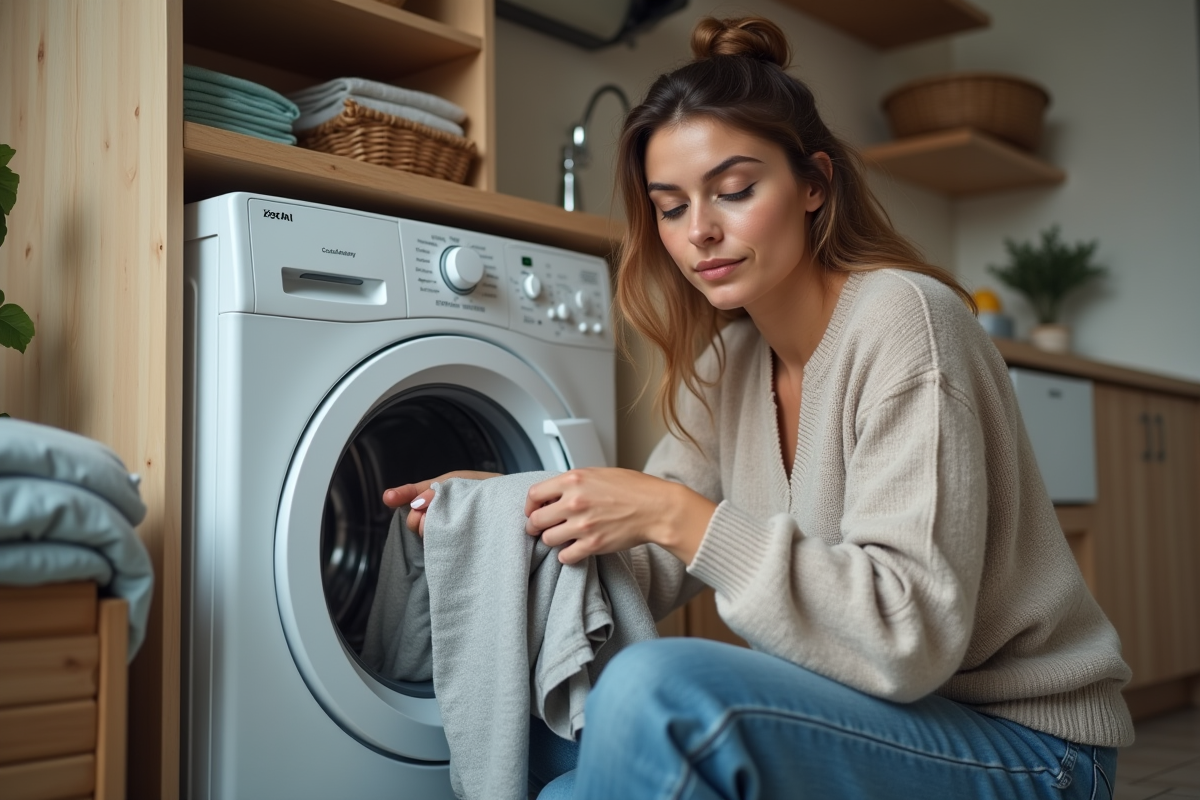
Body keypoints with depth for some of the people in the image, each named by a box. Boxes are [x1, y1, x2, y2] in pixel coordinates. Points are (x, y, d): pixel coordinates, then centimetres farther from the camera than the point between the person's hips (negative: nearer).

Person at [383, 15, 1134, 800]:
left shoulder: (902, 321, -19)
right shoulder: (728, 364, 5)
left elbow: (914, 637, -26)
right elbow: (658, 567, 5)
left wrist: (679, 515, -29)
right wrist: (513, 513, -11)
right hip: (874, 706, 7)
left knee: (657, 689, -28)